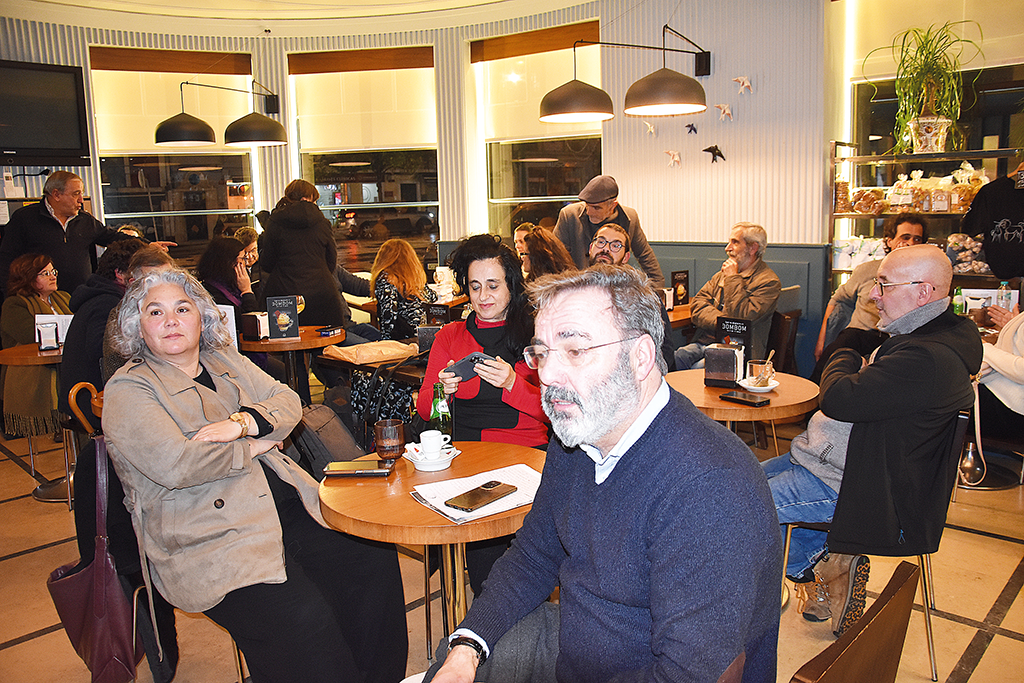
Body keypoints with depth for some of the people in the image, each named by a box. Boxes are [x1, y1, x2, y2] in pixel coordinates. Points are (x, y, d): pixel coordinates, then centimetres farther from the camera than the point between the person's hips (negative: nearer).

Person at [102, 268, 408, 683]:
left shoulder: (226, 361, 19)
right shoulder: (127, 391, -1)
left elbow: (288, 403, 9)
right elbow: (174, 465, -16)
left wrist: (242, 422, -10)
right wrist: (247, 449, -6)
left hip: (290, 507, 7)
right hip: (210, 538, -6)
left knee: (376, 558, -12)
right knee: (303, 616, -28)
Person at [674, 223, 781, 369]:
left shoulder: (769, 282, -2)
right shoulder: (722, 274, 20)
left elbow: (742, 317, -14)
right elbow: (697, 307, 9)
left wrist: (733, 279, -6)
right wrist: (720, 321, -10)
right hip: (703, 342, 6)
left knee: (698, 369, -33)